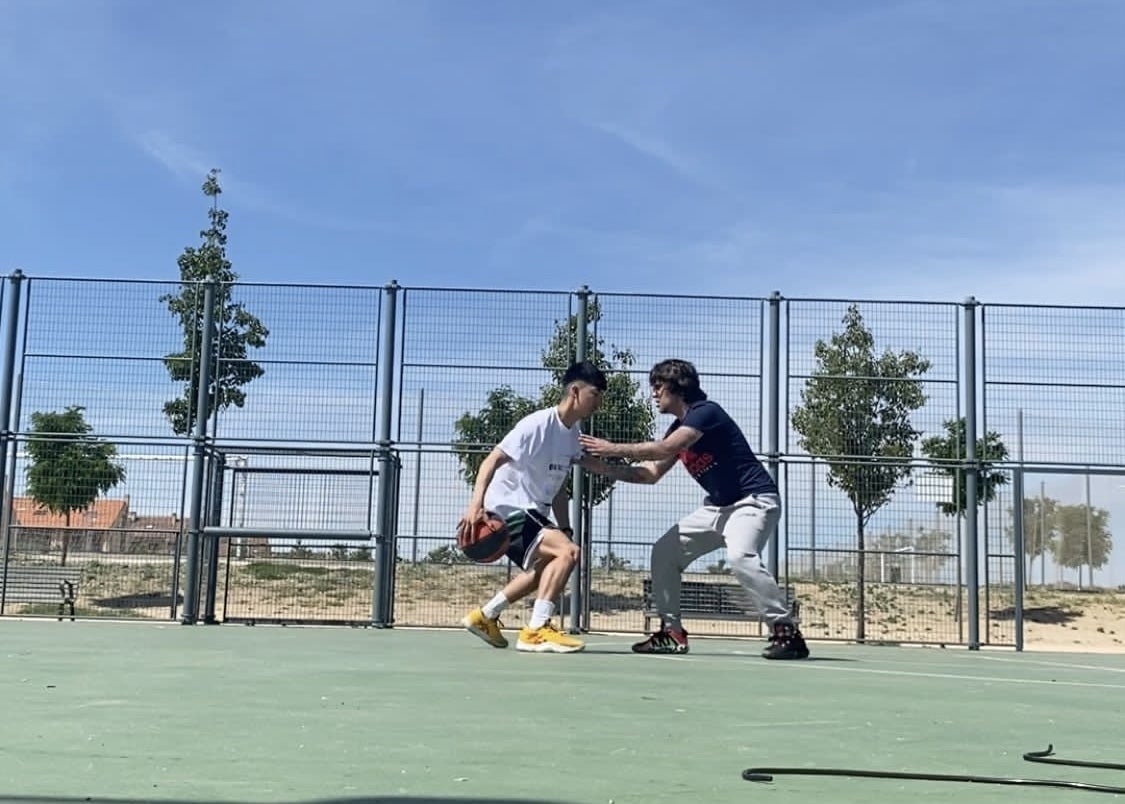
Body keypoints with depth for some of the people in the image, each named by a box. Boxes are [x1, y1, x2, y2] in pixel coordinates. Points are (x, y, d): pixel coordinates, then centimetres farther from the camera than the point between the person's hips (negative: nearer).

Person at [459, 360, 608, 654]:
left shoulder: (573, 434, 6)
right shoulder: (537, 424, -19)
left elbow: (558, 488, 15)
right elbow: (492, 460, -23)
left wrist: (564, 528, 9)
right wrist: (476, 503, -35)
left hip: (533, 511, 10)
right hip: (507, 508, -10)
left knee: (546, 568, 27)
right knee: (568, 552, -25)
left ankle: (485, 616, 37)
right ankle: (536, 630, -20)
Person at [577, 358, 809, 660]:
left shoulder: (705, 411, -16)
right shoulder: (678, 428, 11)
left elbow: (664, 449, -27)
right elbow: (651, 473, 14)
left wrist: (614, 449, -18)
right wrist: (603, 466, 5)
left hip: (754, 500, -10)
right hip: (719, 506, 10)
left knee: (740, 557, -34)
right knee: (664, 551, 5)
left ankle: (787, 632, -24)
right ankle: (672, 632, 10)